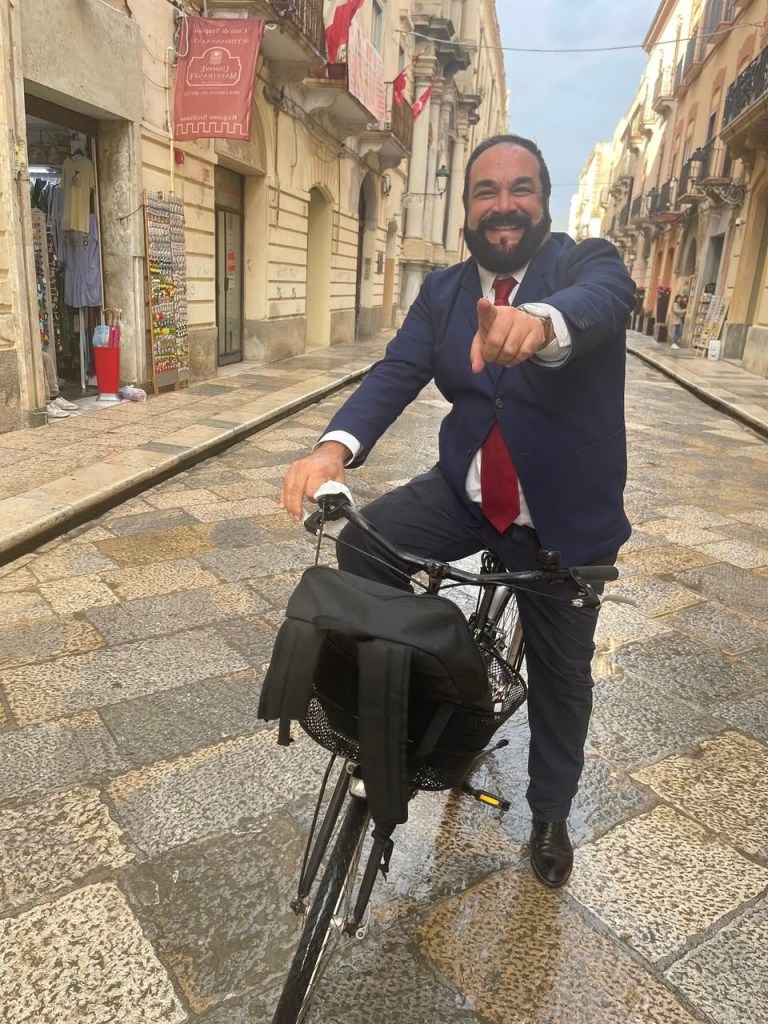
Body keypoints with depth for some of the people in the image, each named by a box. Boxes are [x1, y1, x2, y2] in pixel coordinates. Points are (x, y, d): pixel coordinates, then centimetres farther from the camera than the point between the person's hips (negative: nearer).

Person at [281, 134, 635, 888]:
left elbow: (600, 303, -34)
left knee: (559, 672, 11)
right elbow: (396, 373, -14)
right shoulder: (442, 291, 1)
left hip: (563, 514, -2)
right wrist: (335, 448, -34)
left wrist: (541, 322, -59)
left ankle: (550, 813, 38)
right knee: (362, 545, -22)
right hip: (464, 492, 2)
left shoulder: (589, 263, -9)